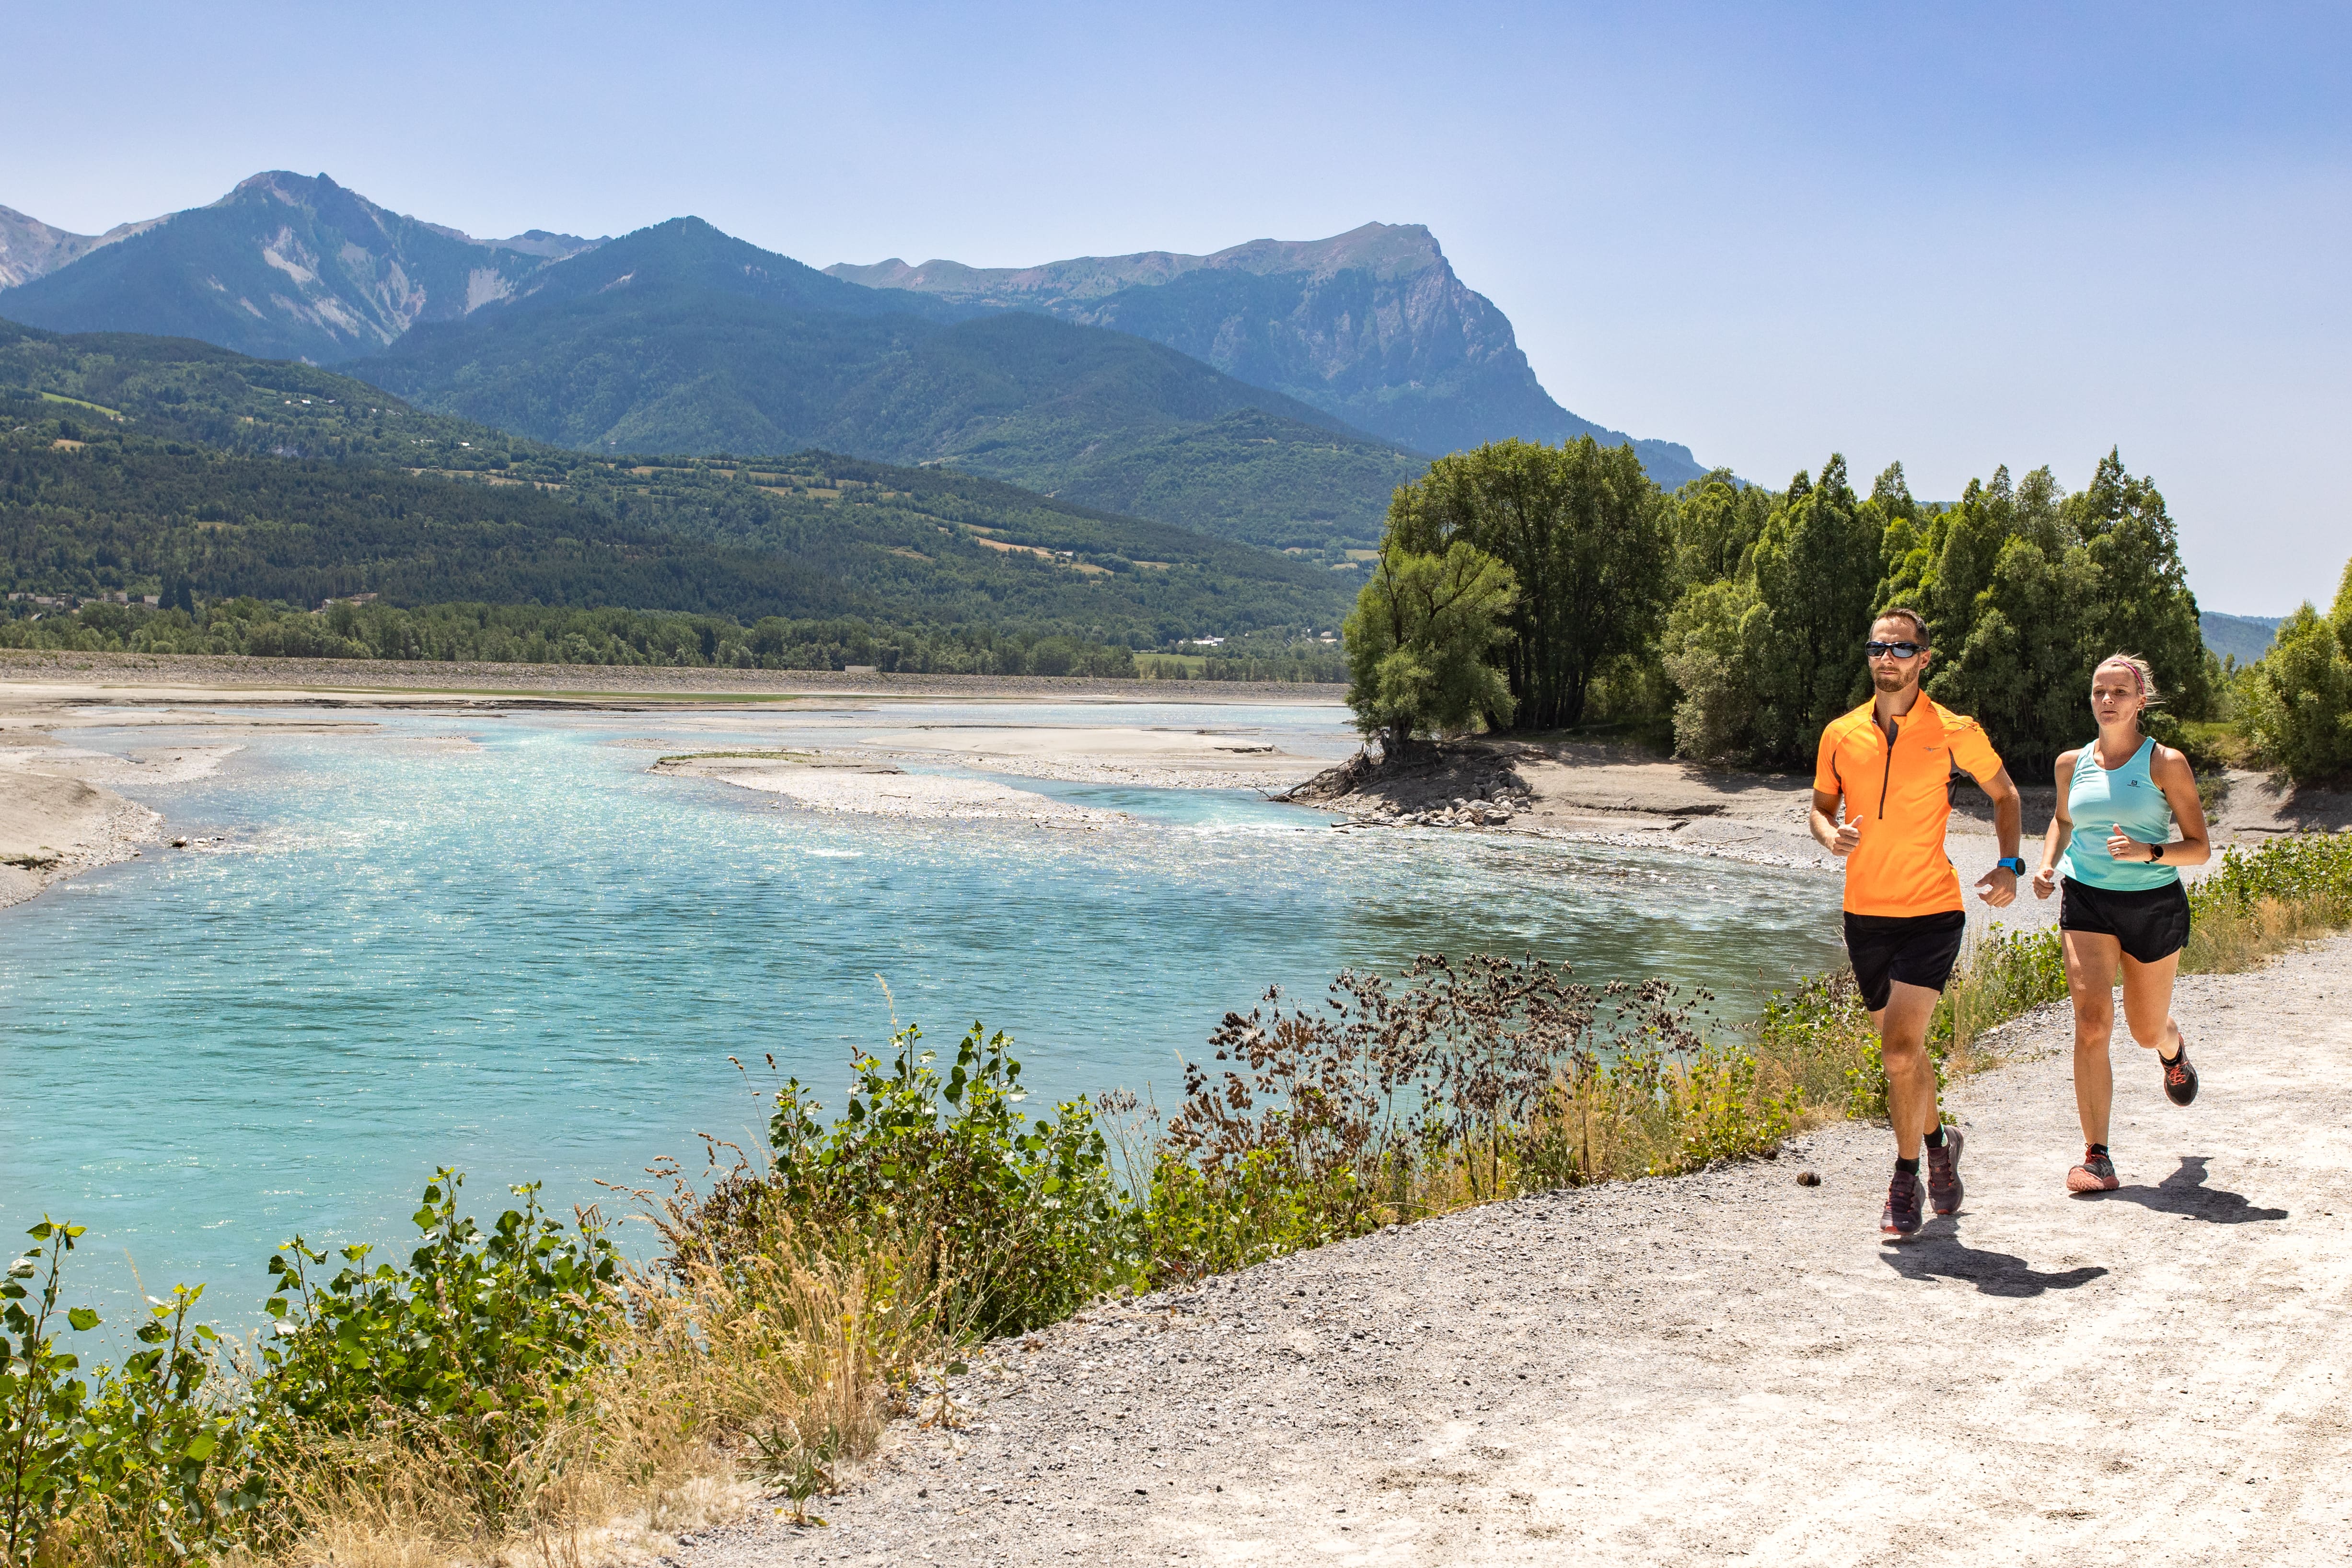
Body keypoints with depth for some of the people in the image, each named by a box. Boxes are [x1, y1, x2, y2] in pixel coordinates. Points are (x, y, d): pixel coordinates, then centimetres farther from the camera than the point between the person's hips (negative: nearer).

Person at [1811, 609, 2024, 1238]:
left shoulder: (1954, 732, -5)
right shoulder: (1841, 734, 2)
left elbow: (2004, 795, 10)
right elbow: (1821, 805, 15)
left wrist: (2009, 864, -3)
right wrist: (1830, 835, -8)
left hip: (1931, 911, -4)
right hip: (1865, 914, 4)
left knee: (1900, 1050, -15)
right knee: (1904, 1048, 16)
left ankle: (1907, 1179, 1)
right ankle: (1937, 1143, 41)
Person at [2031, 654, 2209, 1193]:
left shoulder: (2165, 764, -7)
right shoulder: (2072, 764, 4)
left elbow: (2200, 849, -6)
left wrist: (2148, 852, -25)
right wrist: (2048, 865, 6)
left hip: (2153, 904, -1)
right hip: (2086, 902, 1)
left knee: (2147, 1032, 14)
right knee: (2092, 1023, -15)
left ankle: (2173, 1049, 55)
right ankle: (2096, 1157, -13)